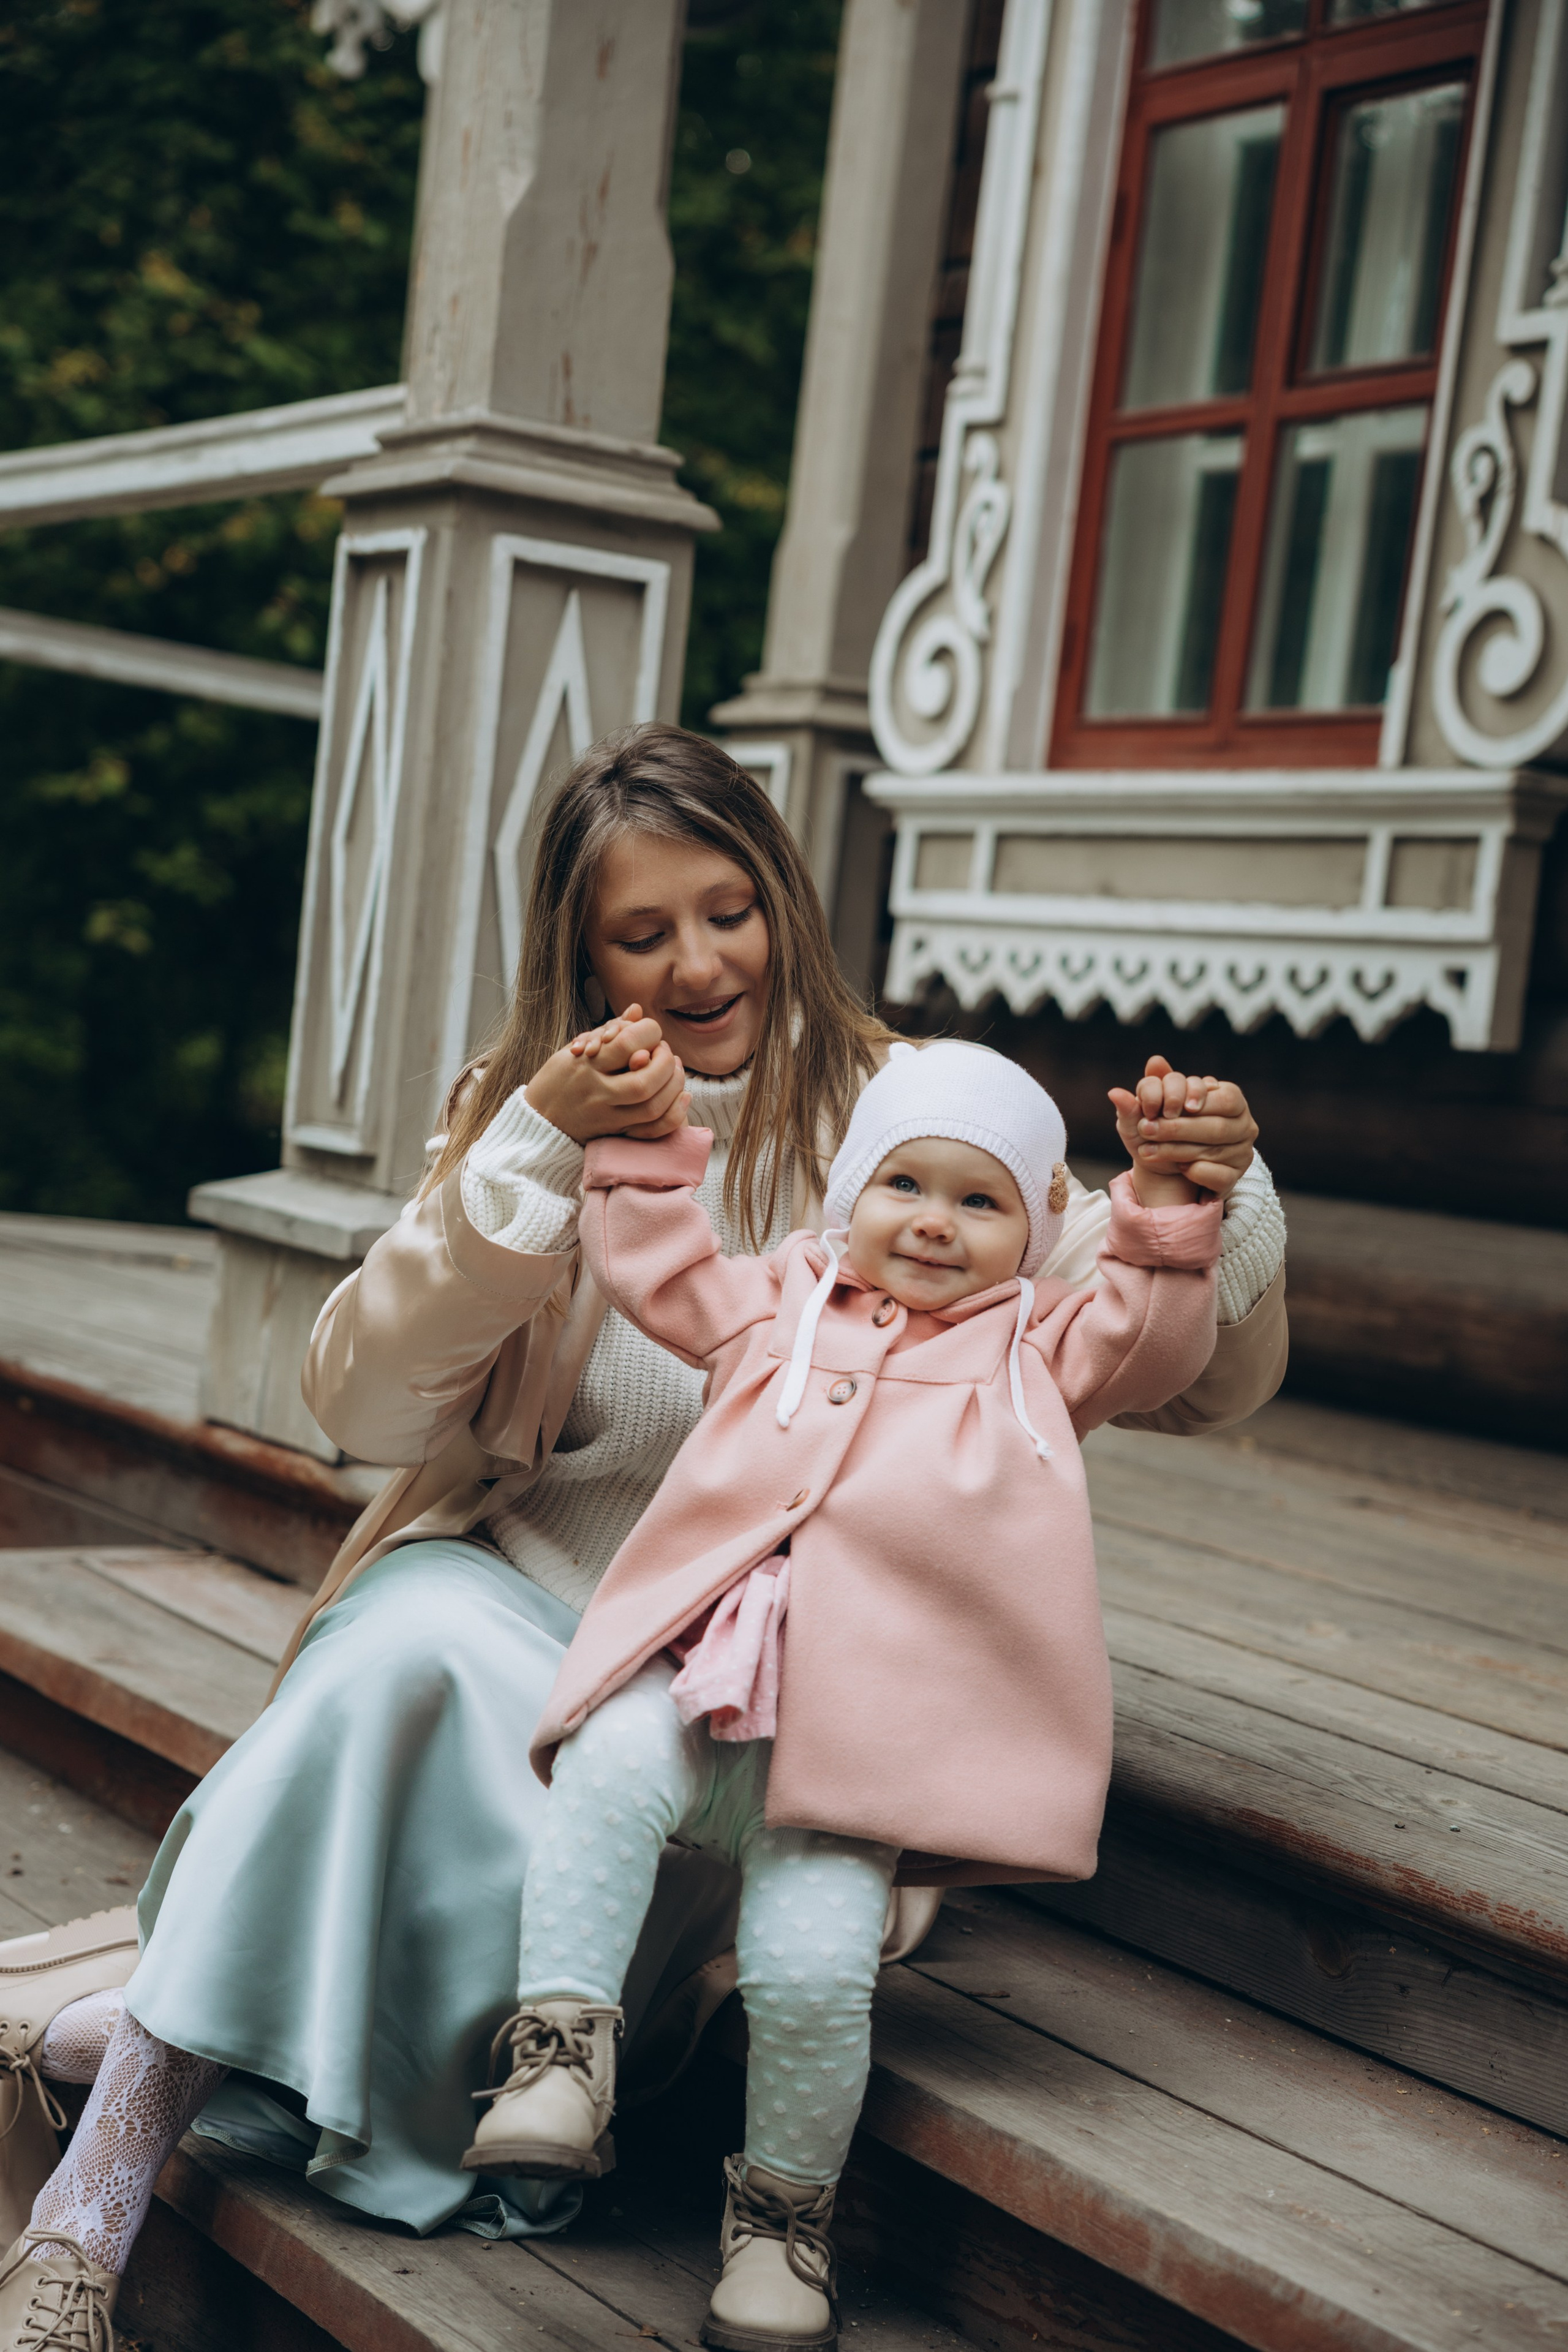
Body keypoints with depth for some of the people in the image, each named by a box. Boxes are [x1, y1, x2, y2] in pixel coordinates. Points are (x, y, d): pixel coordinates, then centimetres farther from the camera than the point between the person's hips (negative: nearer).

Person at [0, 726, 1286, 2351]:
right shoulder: (522, 1111, 8)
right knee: (420, 1647, -34)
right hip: (515, 1583, 1)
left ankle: (157, 2042, -15)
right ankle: (138, 2109, -24)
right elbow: (363, 1406, -6)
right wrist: (540, 1149, -18)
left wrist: (1218, 1200, -21)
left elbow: (1196, 1382, 1)